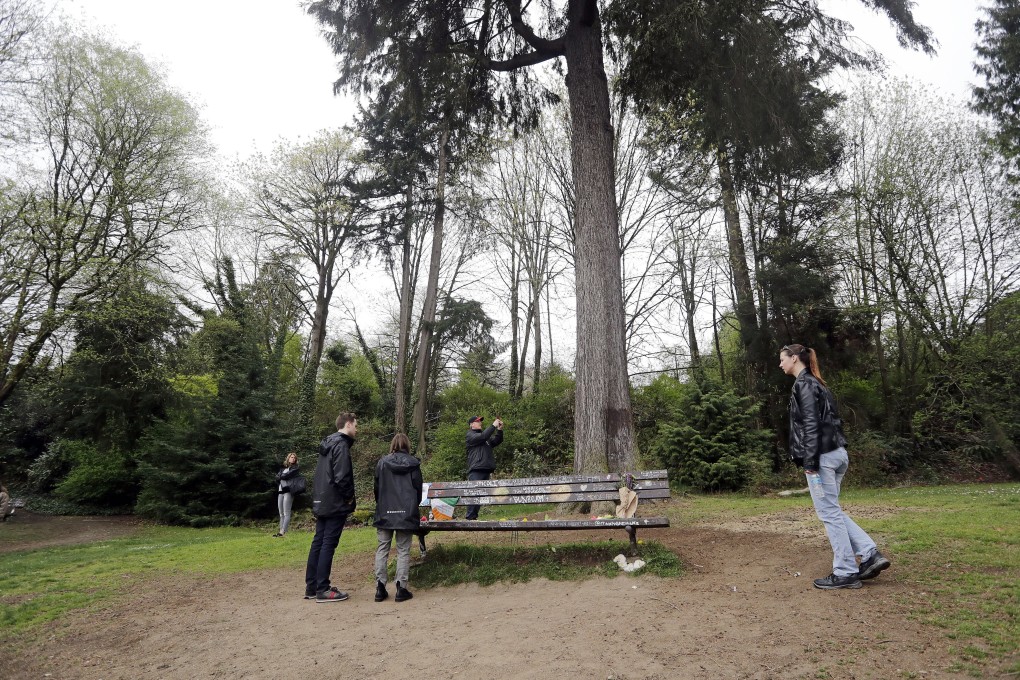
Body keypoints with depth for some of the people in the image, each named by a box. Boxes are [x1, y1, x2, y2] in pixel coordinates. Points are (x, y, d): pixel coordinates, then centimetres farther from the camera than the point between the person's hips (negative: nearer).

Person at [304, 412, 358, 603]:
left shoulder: (327, 444, 15)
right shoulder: (341, 444, -15)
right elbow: (342, 477, -23)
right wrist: (349, 498, -10)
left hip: (321, 503, 9)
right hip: (335, 504, -9)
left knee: (318, 543, 12)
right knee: (328, 545, -4)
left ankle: (311, 587, 18)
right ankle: (322, 590, 1)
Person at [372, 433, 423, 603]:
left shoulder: (382, 462, 2)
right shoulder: (413, 463, -1)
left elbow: (376, 488, 7)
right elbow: (418, 488, 4)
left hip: (385, 512, 1)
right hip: (406, 513, -1)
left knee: (382, 549, 9)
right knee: (403, 550, 4)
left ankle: (380, 588, 7)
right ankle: (401, 589, 1)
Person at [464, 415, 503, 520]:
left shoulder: (485, 436, 24)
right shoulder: (471, 435, -1)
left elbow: (497, 441, 19)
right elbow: (483, 437, -18)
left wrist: (499, 429, 4)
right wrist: (493, 425, -14)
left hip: (486, 470, 8)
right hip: (476, 471, -8)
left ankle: (473, 516, 12)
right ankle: (470, 517, -10)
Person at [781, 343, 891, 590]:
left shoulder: (803, 384, -9)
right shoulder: (815, 383, 19)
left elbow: (811, 425, -17)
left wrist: (810, 462, -19)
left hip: (822, 456, -10)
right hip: (837, 454, 10)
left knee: (829, 513, -2)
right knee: (833, 511, 16)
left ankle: (846, 573, 5)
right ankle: (871, 555, 11)